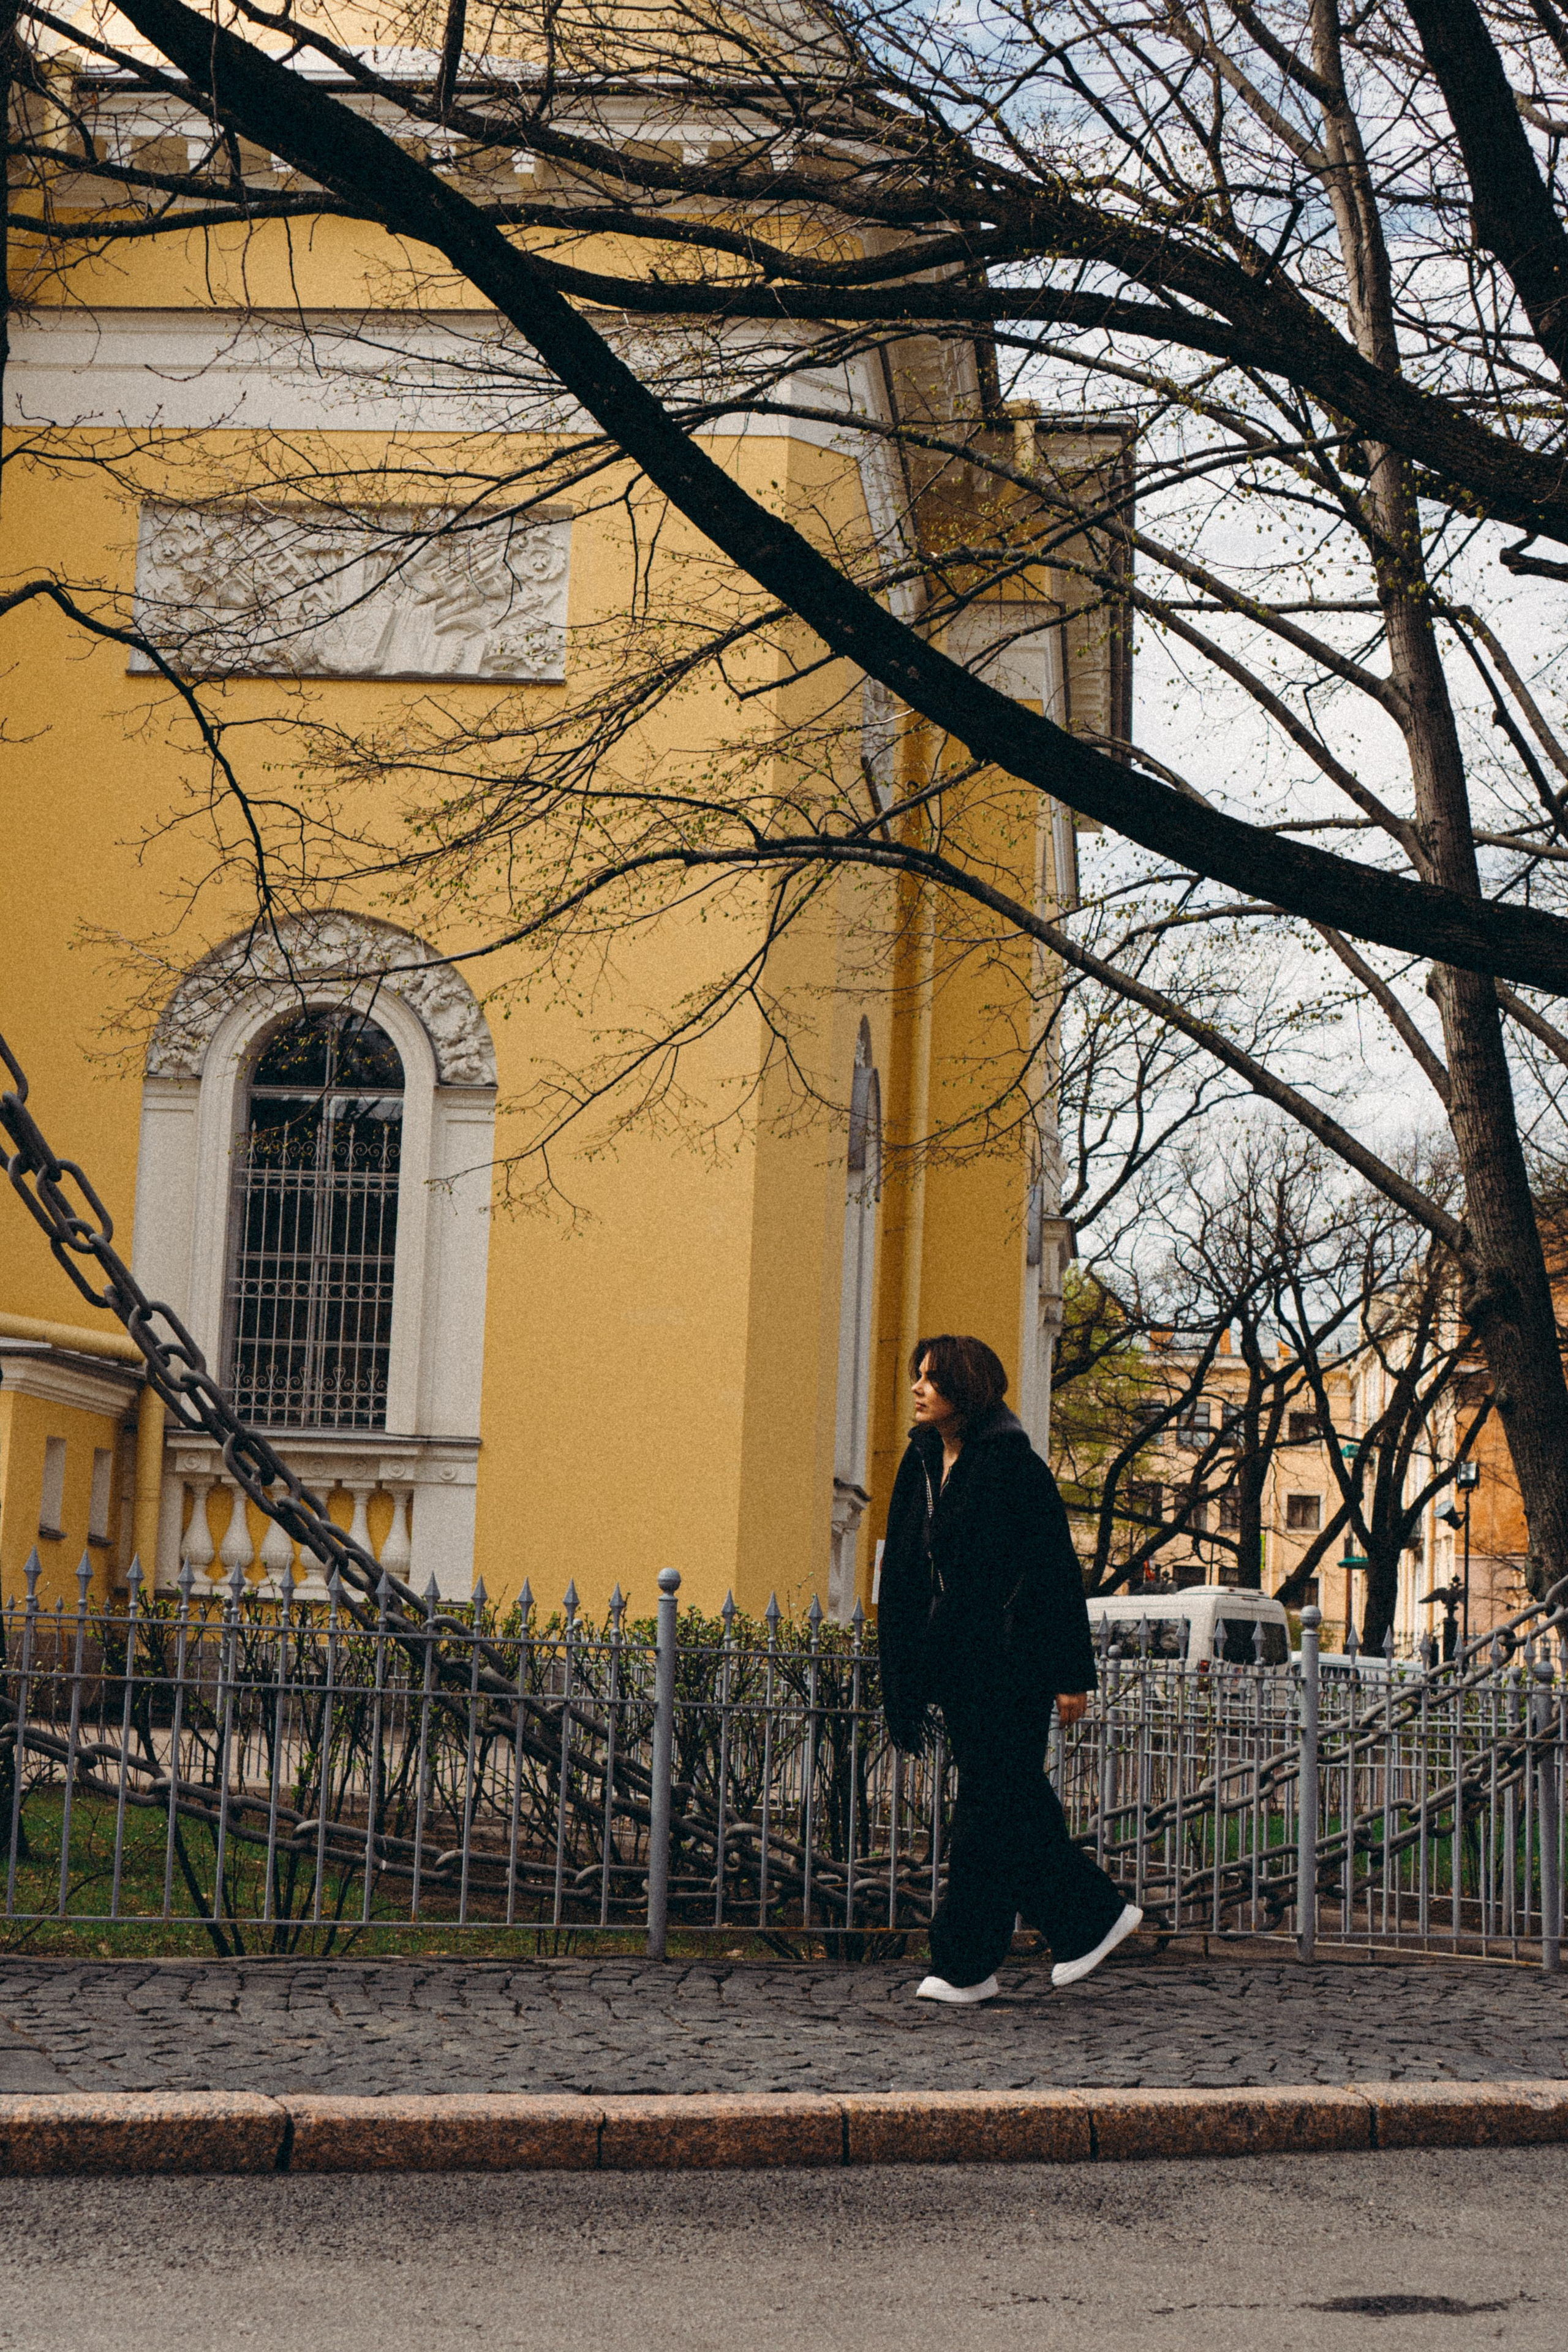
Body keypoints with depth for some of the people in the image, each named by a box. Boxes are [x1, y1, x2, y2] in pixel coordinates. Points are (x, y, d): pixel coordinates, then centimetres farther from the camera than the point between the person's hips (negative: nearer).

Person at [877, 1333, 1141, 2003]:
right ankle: (1095, 1915, 22)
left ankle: (966, 1965, 5)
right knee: (1020, 1807, 11)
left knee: (988, 1812, -5)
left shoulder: (1013, 1465, -12)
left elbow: (1059, 1571, -12)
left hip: (1011, 1665, -8)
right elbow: (904, 1572, 14)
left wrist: (1073, 1676, -14)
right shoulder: (921, 1464, 10)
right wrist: (903, 1672, 12)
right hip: (955, 1665, 8)